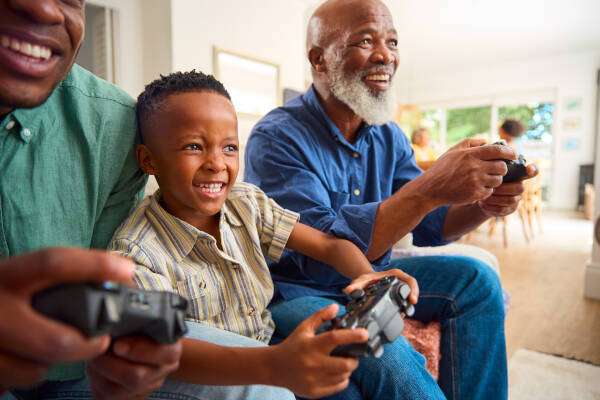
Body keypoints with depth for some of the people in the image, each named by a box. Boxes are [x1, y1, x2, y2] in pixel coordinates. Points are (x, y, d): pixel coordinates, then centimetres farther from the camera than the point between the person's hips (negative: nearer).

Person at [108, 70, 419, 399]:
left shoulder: (247, 202, -4)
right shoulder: (136, 253, -19)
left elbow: (330, 245, -5)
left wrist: (369, 276, -27)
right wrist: (274, 366, -51)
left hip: (267, 354, 5)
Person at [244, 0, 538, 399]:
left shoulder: (389, 136, 2)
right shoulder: (277, 137, -21)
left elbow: (427, 226, 2)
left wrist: (482, 205, -20)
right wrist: (429, 190, -39)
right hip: (295, 291, -6)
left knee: (475, 280, -5)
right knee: (383, 351, -32)